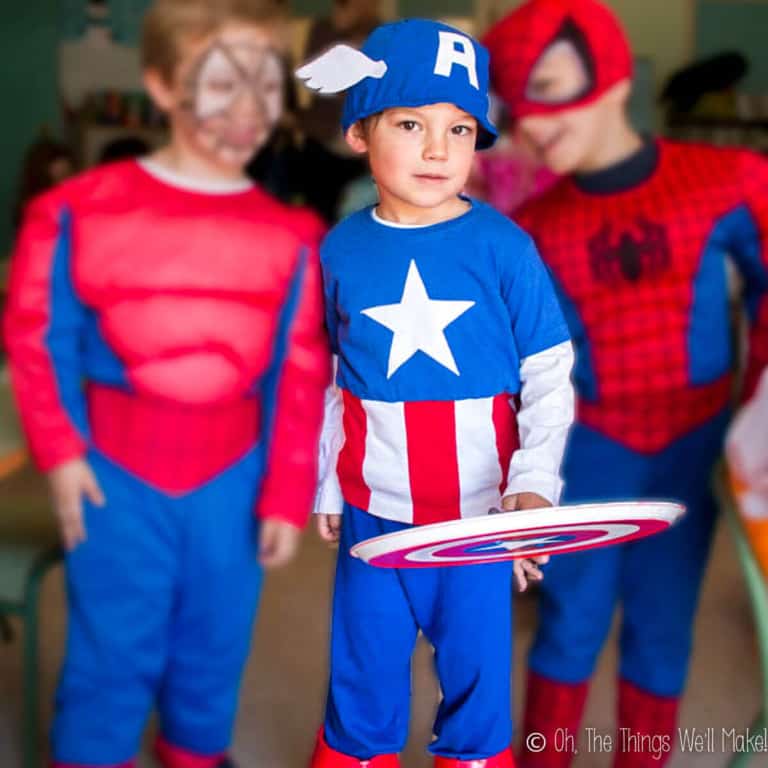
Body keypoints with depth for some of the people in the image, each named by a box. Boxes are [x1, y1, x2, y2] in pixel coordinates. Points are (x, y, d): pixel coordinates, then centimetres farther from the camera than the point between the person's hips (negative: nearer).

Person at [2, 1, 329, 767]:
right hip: (117, 469, -2)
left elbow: (301, 375, 0)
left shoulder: (290, 237, -2)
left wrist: (286, 495, 1)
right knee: (111, 654, 6)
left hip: (232, 475, 3)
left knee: (214, 649, 17)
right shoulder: (81, 208, -8)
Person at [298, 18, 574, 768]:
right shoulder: (340, 251, -3)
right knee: (364, 662, 17)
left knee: (476, 662, 15)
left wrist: (534, 484, -17)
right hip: (372, 510, 2)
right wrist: (325, 487, 12)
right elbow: (328, 380, 7)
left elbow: (550, 376, -7)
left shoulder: (504, 246, -10)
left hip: (480, 510, -1)